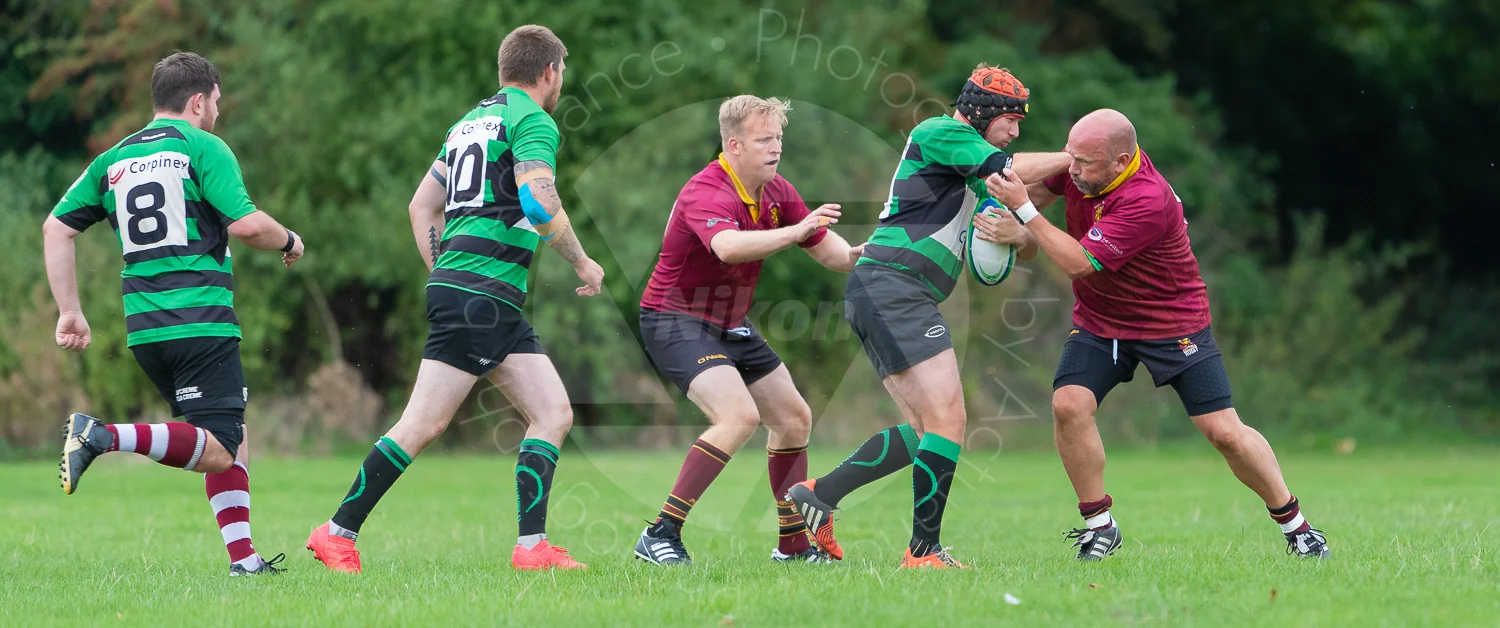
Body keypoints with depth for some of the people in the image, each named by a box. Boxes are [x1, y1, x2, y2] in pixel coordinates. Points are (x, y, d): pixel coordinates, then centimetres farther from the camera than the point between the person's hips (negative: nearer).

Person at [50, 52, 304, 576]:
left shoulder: (114, 160, 16)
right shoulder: (203, 148, -3)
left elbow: (56, 228, 13)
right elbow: (246, 224, -13)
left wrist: (70, 311, 16)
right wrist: (288, 241, 8)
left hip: (143, 329, 8)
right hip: (201, 323, -8)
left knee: (231, 438, 17)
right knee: (217, 451, -10)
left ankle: (243, 557, 10)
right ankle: (105, 437, -26)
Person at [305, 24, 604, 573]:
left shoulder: (472, 121, 21)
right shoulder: (532, 121, -6)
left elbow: (422, 204, 23)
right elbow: (540, 203, -19)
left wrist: (445, 275, 23)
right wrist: (582, 263, -6)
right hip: (482, 294, -10)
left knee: (554, 414, 3)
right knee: (424, 425, -9)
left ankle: (532, 545, -5)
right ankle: (337, 533, -5)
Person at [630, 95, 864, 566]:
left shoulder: (776, 193, 2)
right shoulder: (706, 195, -26)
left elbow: (827, 250, 7)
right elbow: (728, 246, -47)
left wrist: (858, 255, -15)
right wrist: (795, 232, -57)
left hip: (730, 326, 10)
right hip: (675, 320, -10)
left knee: (795, 419, 11)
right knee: (740, 415, -27)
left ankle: (794, 545, 23)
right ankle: (660, 535, -24)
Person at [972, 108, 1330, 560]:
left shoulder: (1147, 201, -34)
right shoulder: (1081, 162, -12)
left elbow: (1079, 263, -33)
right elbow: (1044, 187, 9)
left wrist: (1024, 211, -32)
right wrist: (1019, 231, -10)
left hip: (1174, 325, -6)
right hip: (1099, 320, 6)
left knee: (1224, 432, -8)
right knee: (1068, 404, -17)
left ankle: (1293, 523, 12)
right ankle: (1098, 525, -1)